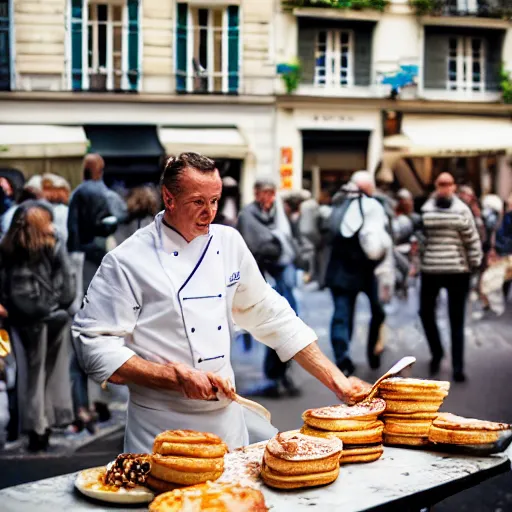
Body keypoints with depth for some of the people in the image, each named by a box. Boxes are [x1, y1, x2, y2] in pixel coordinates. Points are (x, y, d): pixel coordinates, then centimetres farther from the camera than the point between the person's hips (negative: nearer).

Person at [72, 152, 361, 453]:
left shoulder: (229, 242, 5)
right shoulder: (127, 261, -11)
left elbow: (270, 315, 10)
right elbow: (97, 347, -14)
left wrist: (334, 379, 6)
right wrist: (178, 376, -21)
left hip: (228, 422, 5)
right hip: (163, 428, -4)